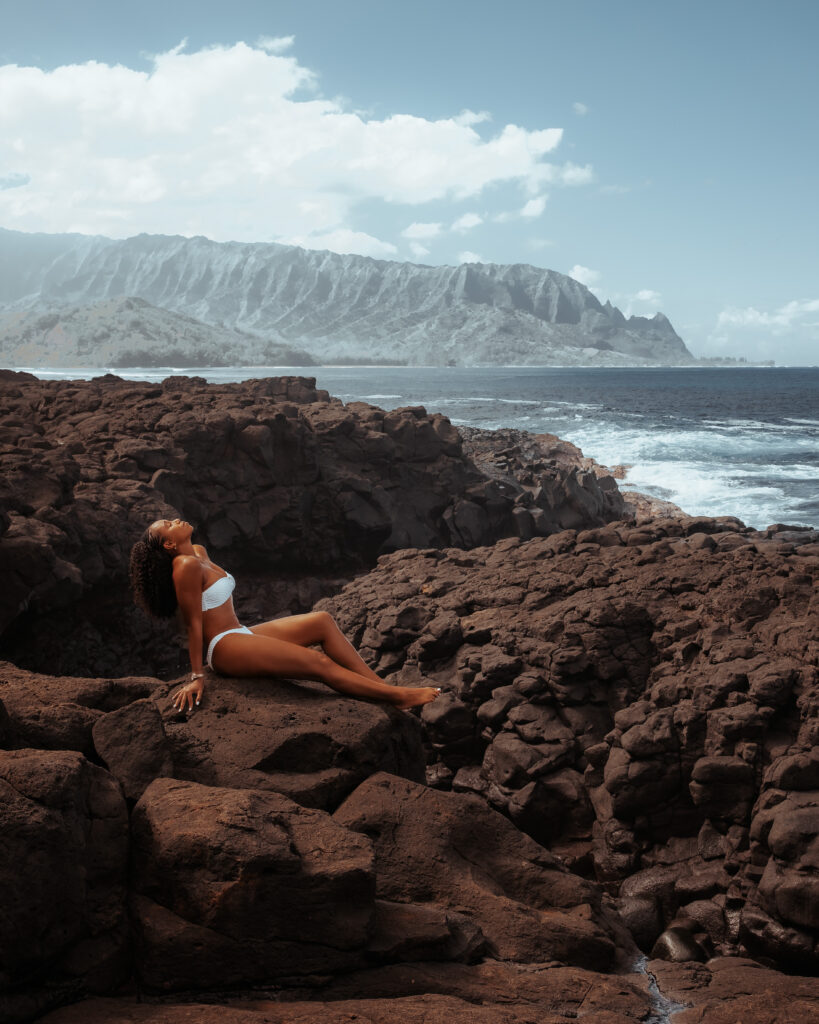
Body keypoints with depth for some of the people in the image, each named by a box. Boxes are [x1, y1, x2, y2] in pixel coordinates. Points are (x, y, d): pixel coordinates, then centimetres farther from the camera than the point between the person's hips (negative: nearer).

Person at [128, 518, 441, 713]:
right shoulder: (186, 566, -16)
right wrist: (196, 676, -15)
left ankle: (382, 685, -6)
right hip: (226, 647, -10)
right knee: (318, 662, -16)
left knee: (322, 621, -2)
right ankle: (397, 697, -13)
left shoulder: (199, 553, 13)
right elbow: (193, 622, -17)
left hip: (242, 634, 10)